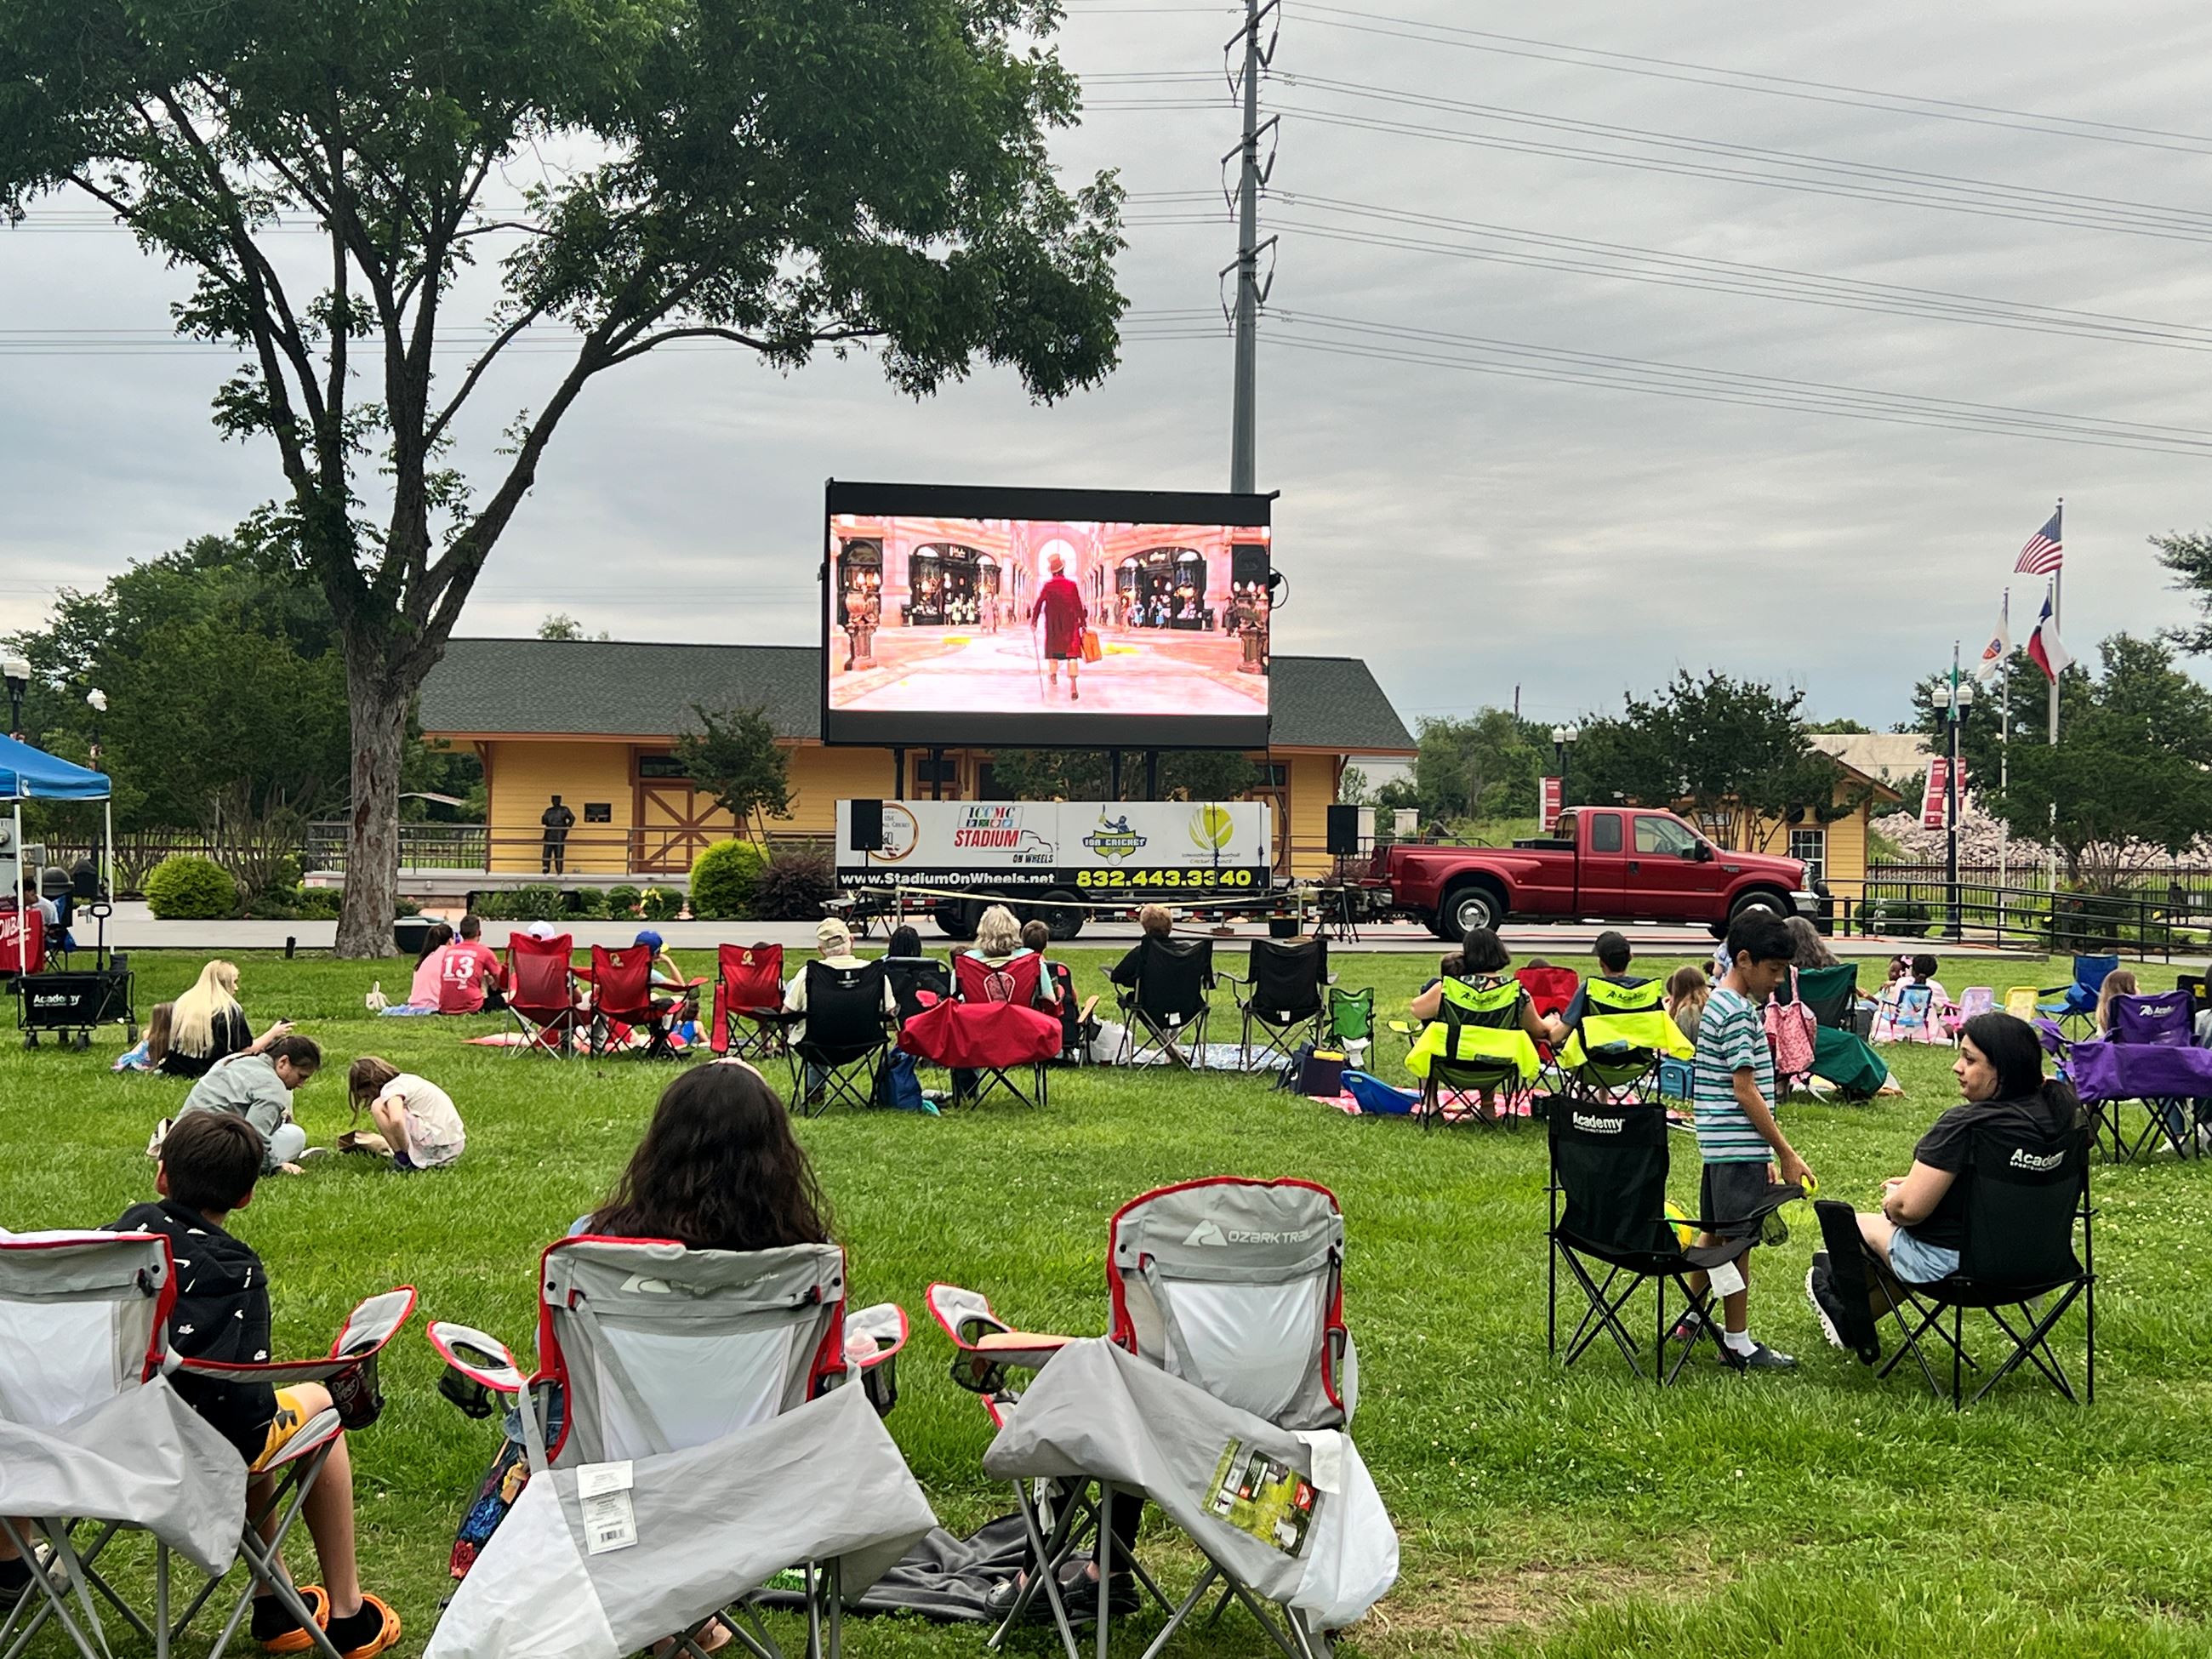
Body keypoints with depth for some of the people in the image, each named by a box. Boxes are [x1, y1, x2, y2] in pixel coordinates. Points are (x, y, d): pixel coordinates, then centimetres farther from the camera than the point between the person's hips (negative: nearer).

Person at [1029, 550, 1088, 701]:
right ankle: (1073, 685, -19)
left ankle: (1054, 678, 33)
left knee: (1053, 649, 22)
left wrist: (1034, 620, 5)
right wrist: (1082, 624, 2)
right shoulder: (1072, 585, -5)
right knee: (1072, 650, -5)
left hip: (1052, 625, 1)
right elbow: (1079, 607, -4)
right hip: (1070, 624, -1)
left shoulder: (1048, 586, -4)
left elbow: (1039, 604, -5)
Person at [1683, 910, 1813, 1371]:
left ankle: (1691, 1319, 31)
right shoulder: (1737, 1011, -17)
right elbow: (1746, 1091, -19)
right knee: (1736, 1242, -2)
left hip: (1722, 1146, 10)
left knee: (1715, 1232, 19)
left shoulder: (1720, 1002, 13)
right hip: (1738, 1148, -10)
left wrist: (1766, 1154, 19)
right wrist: (1786, 1154, -15)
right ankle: (1738, 1343, 5)